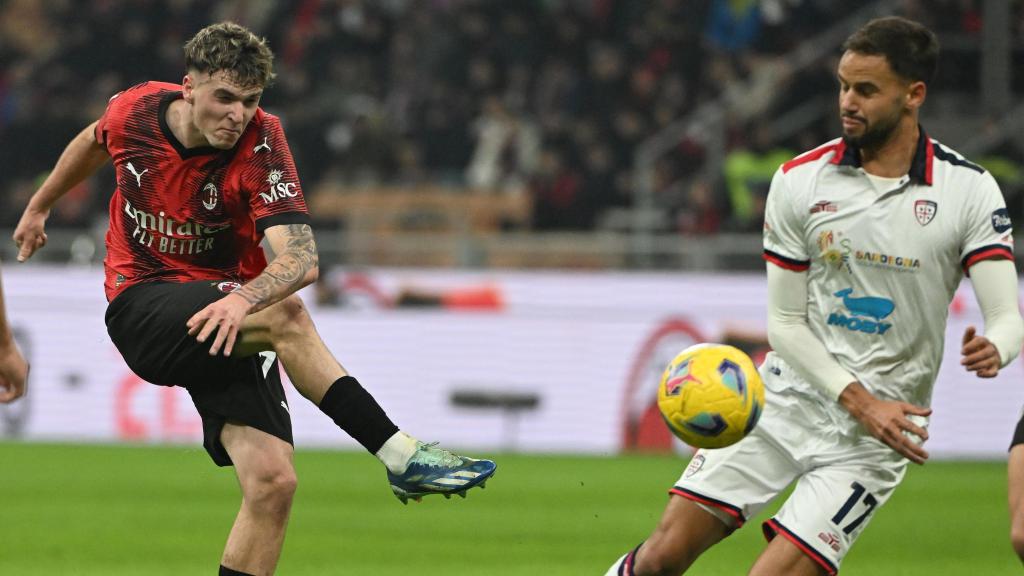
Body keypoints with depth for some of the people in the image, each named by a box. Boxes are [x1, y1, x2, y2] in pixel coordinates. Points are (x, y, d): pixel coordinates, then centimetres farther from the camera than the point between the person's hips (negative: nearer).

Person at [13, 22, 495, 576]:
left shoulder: (260, 143, -16)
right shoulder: (135, 110, -8)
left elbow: (301, 258, -28)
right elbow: (94, 141, 19)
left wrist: (243, 300, -48)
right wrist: (39, 206, 34)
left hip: (221, 323, 1)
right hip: (141, 312, -1)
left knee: (272, 481, -16)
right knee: (285, 316, -31)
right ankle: (401, 456, -31)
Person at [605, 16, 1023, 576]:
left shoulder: (968, 189, -7)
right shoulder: (798, 181, -3)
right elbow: (785, 323, -1)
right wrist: (860, 400, -14)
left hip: (874, 432, -2)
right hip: (784, 401, 2)